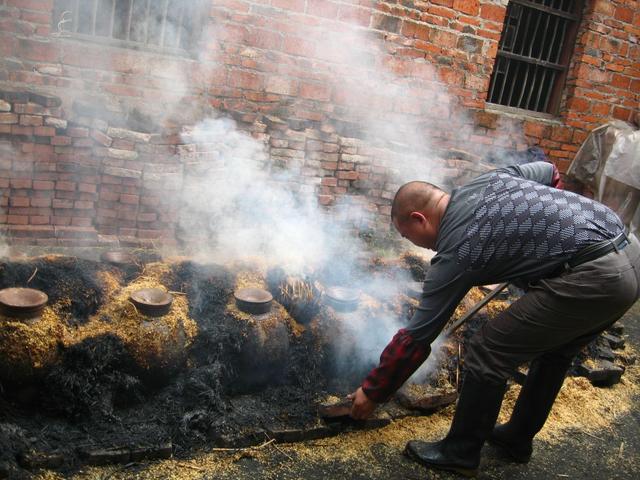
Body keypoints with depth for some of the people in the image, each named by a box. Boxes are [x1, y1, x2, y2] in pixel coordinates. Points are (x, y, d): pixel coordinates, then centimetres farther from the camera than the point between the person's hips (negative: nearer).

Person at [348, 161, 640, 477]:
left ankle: (461, 453, 18)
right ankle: (517, 439, 40)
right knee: (552, 351, 26)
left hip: (592, 277, -10)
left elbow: (416, 338, -3)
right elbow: (549, 172, 30)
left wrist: (372, 392, 9)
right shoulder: (489, 179, 13)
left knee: (488, 352, 0)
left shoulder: (454, 253, -7)